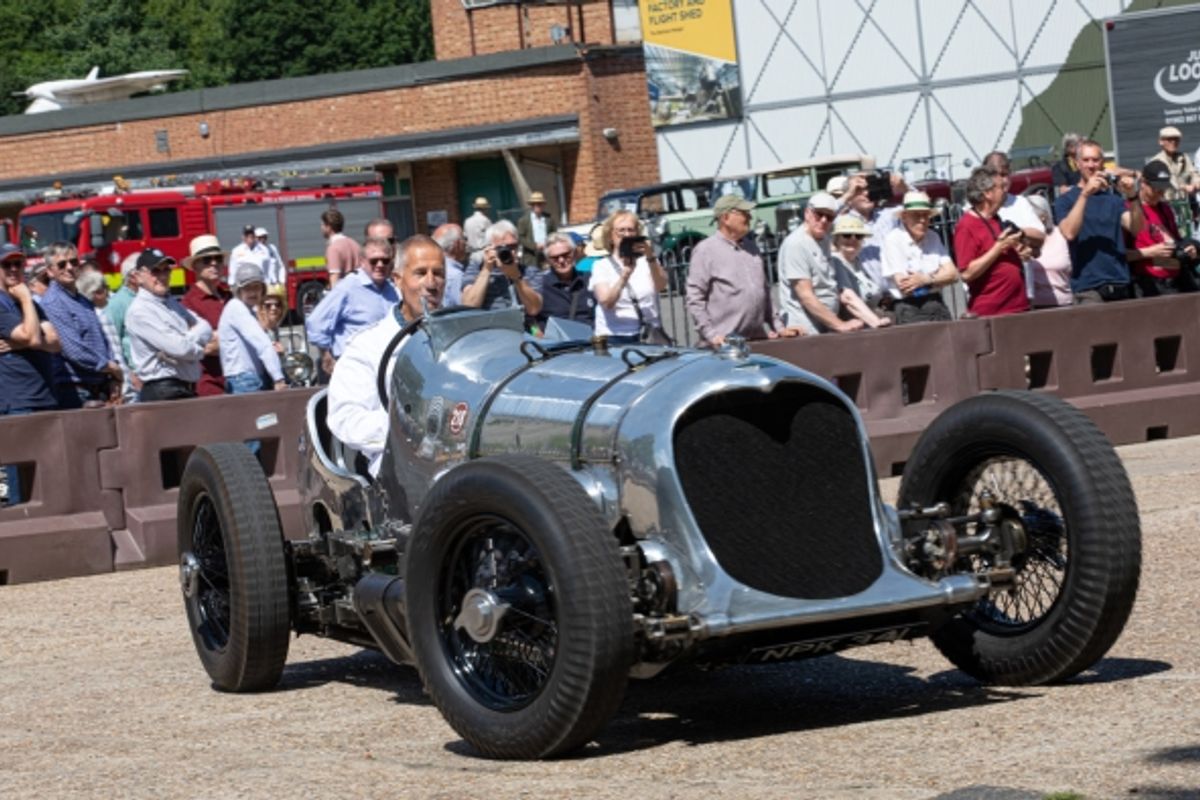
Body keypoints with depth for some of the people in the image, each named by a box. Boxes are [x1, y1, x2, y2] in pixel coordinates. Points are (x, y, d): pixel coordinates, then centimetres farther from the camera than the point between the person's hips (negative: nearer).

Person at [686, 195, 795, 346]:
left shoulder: (750, 247, 17)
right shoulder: (706, 250, -4)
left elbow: (765, 291, 23)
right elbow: (695, 299, -8)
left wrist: (778, 326, 15)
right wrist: (710, 334, -15)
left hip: (758, 339, 6)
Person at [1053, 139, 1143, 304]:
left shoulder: (1114, 197, 13)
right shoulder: (1066, 200, 4)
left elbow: (1136, 229, -1)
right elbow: (1069, 233, -14)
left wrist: (1131, 196, -17)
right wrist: (1084, 194, -20)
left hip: (1120, 285, 4)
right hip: (1088, 288, -4)